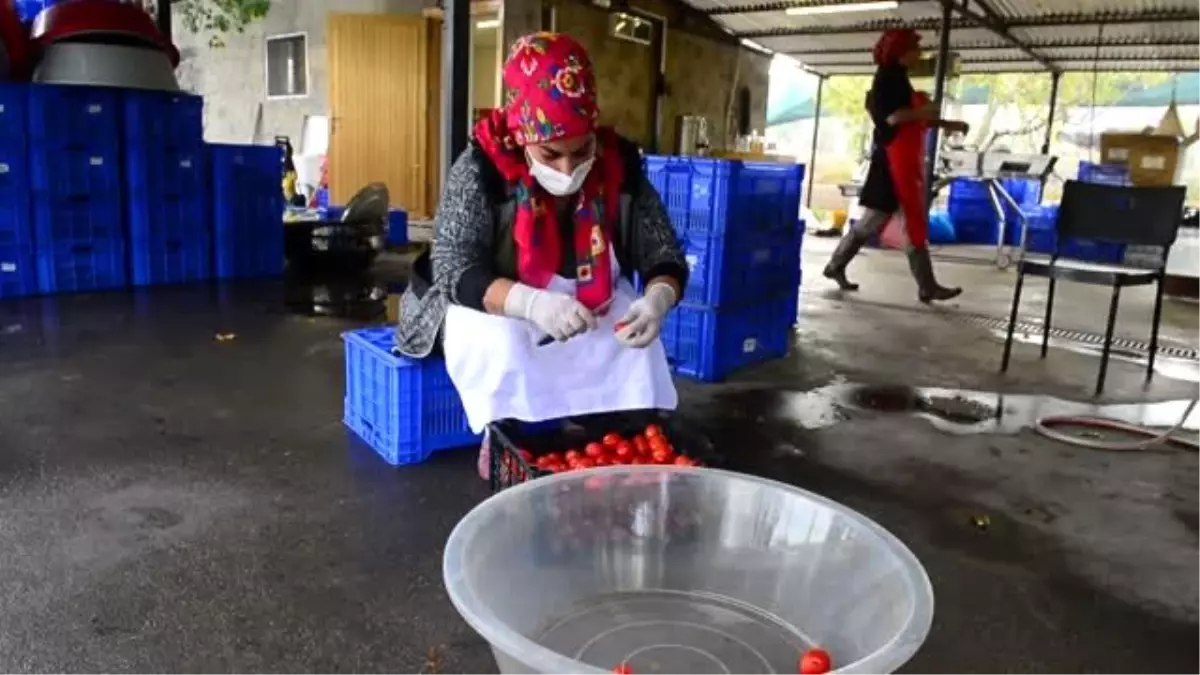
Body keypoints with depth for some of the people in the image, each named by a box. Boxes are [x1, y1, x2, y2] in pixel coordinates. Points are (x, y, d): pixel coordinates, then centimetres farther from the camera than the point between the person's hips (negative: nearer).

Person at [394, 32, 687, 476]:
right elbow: (454, 271, -26)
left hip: (594, 307, 3)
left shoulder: (621, 166, -15)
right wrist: (531, 303, -44)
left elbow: (664, 256, -11)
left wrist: (657, 300, -36)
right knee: (504, 348, -32)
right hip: (492, 309, -2)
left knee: (638, 345, -22)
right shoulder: (480, 169, -23)